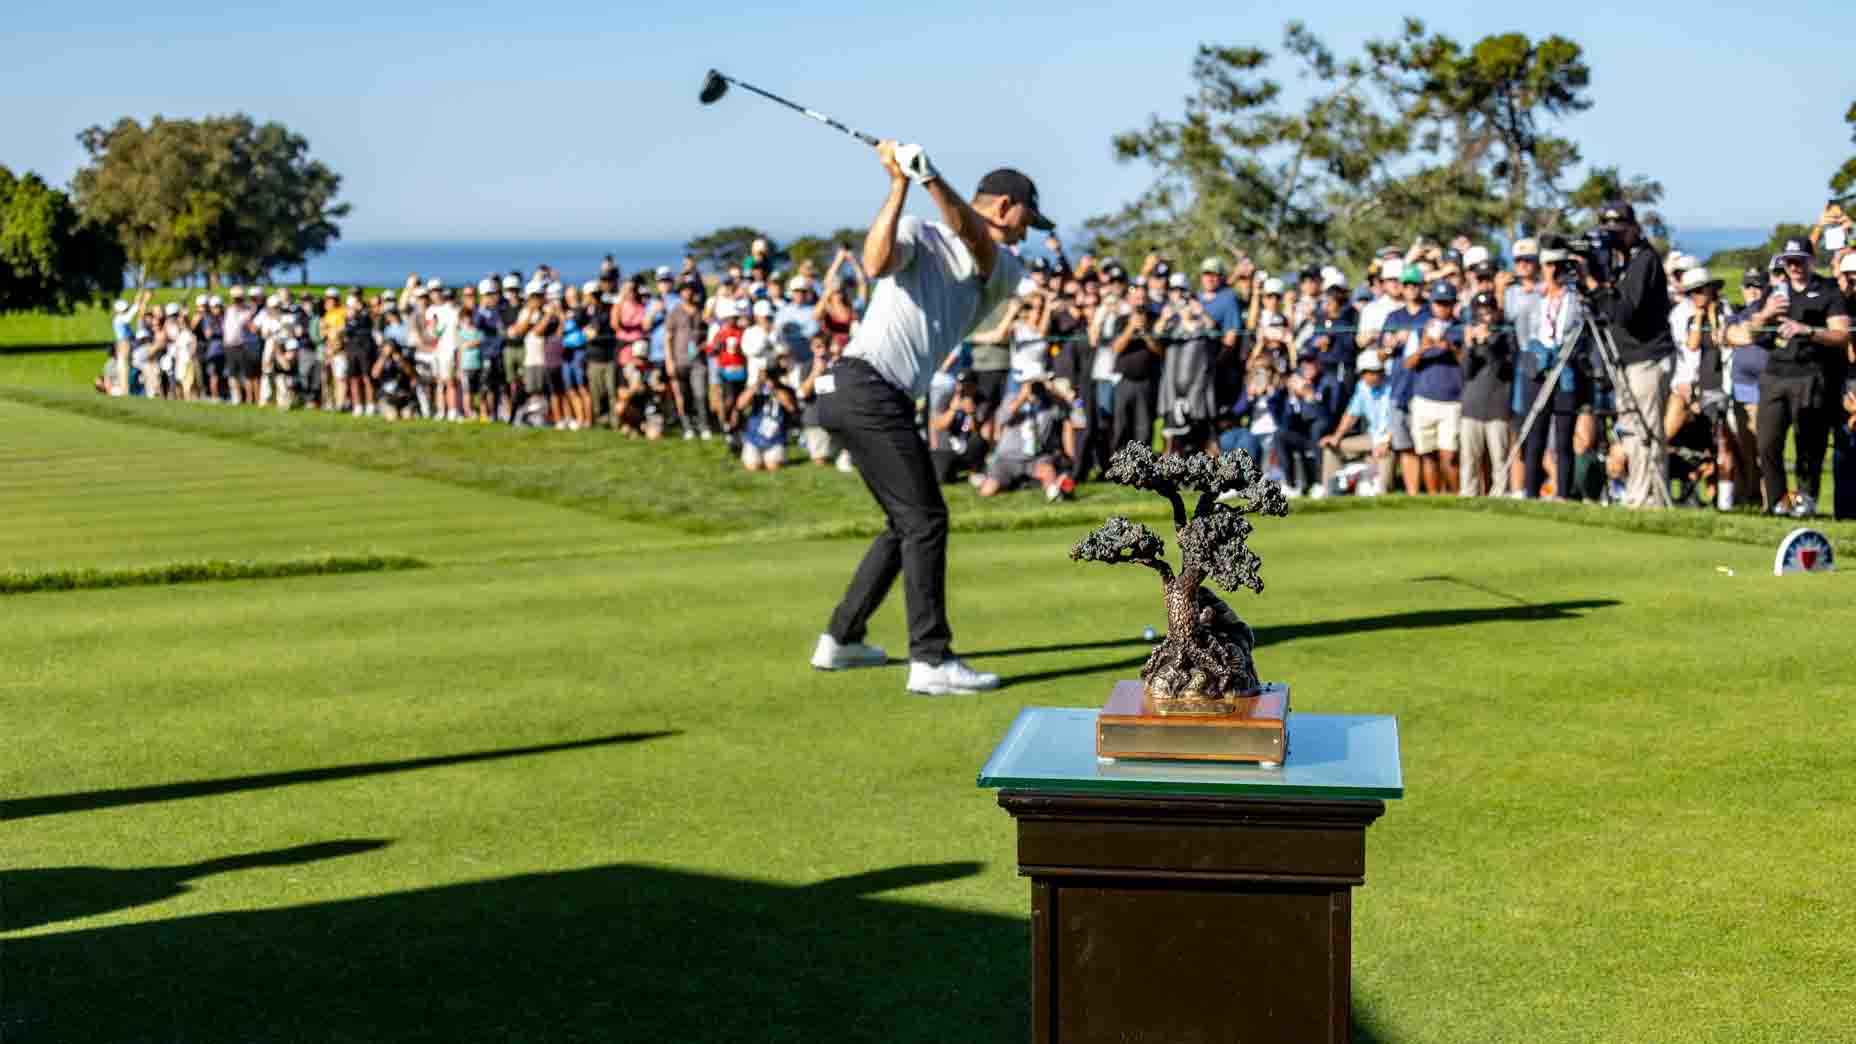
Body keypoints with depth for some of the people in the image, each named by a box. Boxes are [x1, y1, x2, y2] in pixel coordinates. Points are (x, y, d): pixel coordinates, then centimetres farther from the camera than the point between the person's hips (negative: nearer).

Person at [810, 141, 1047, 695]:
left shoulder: (1004, 272, 16)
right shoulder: (920, 235, 2)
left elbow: (974, 236, -8)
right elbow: (876, 263, -21)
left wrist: (931, 179, -24)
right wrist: (899, 186, -22)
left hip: (888, 402, 8)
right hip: (865, 387, -8)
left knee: (909, 523, 16)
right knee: (925, 521, -10)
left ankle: (840, 639, 25)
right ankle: (931, 660, -12)